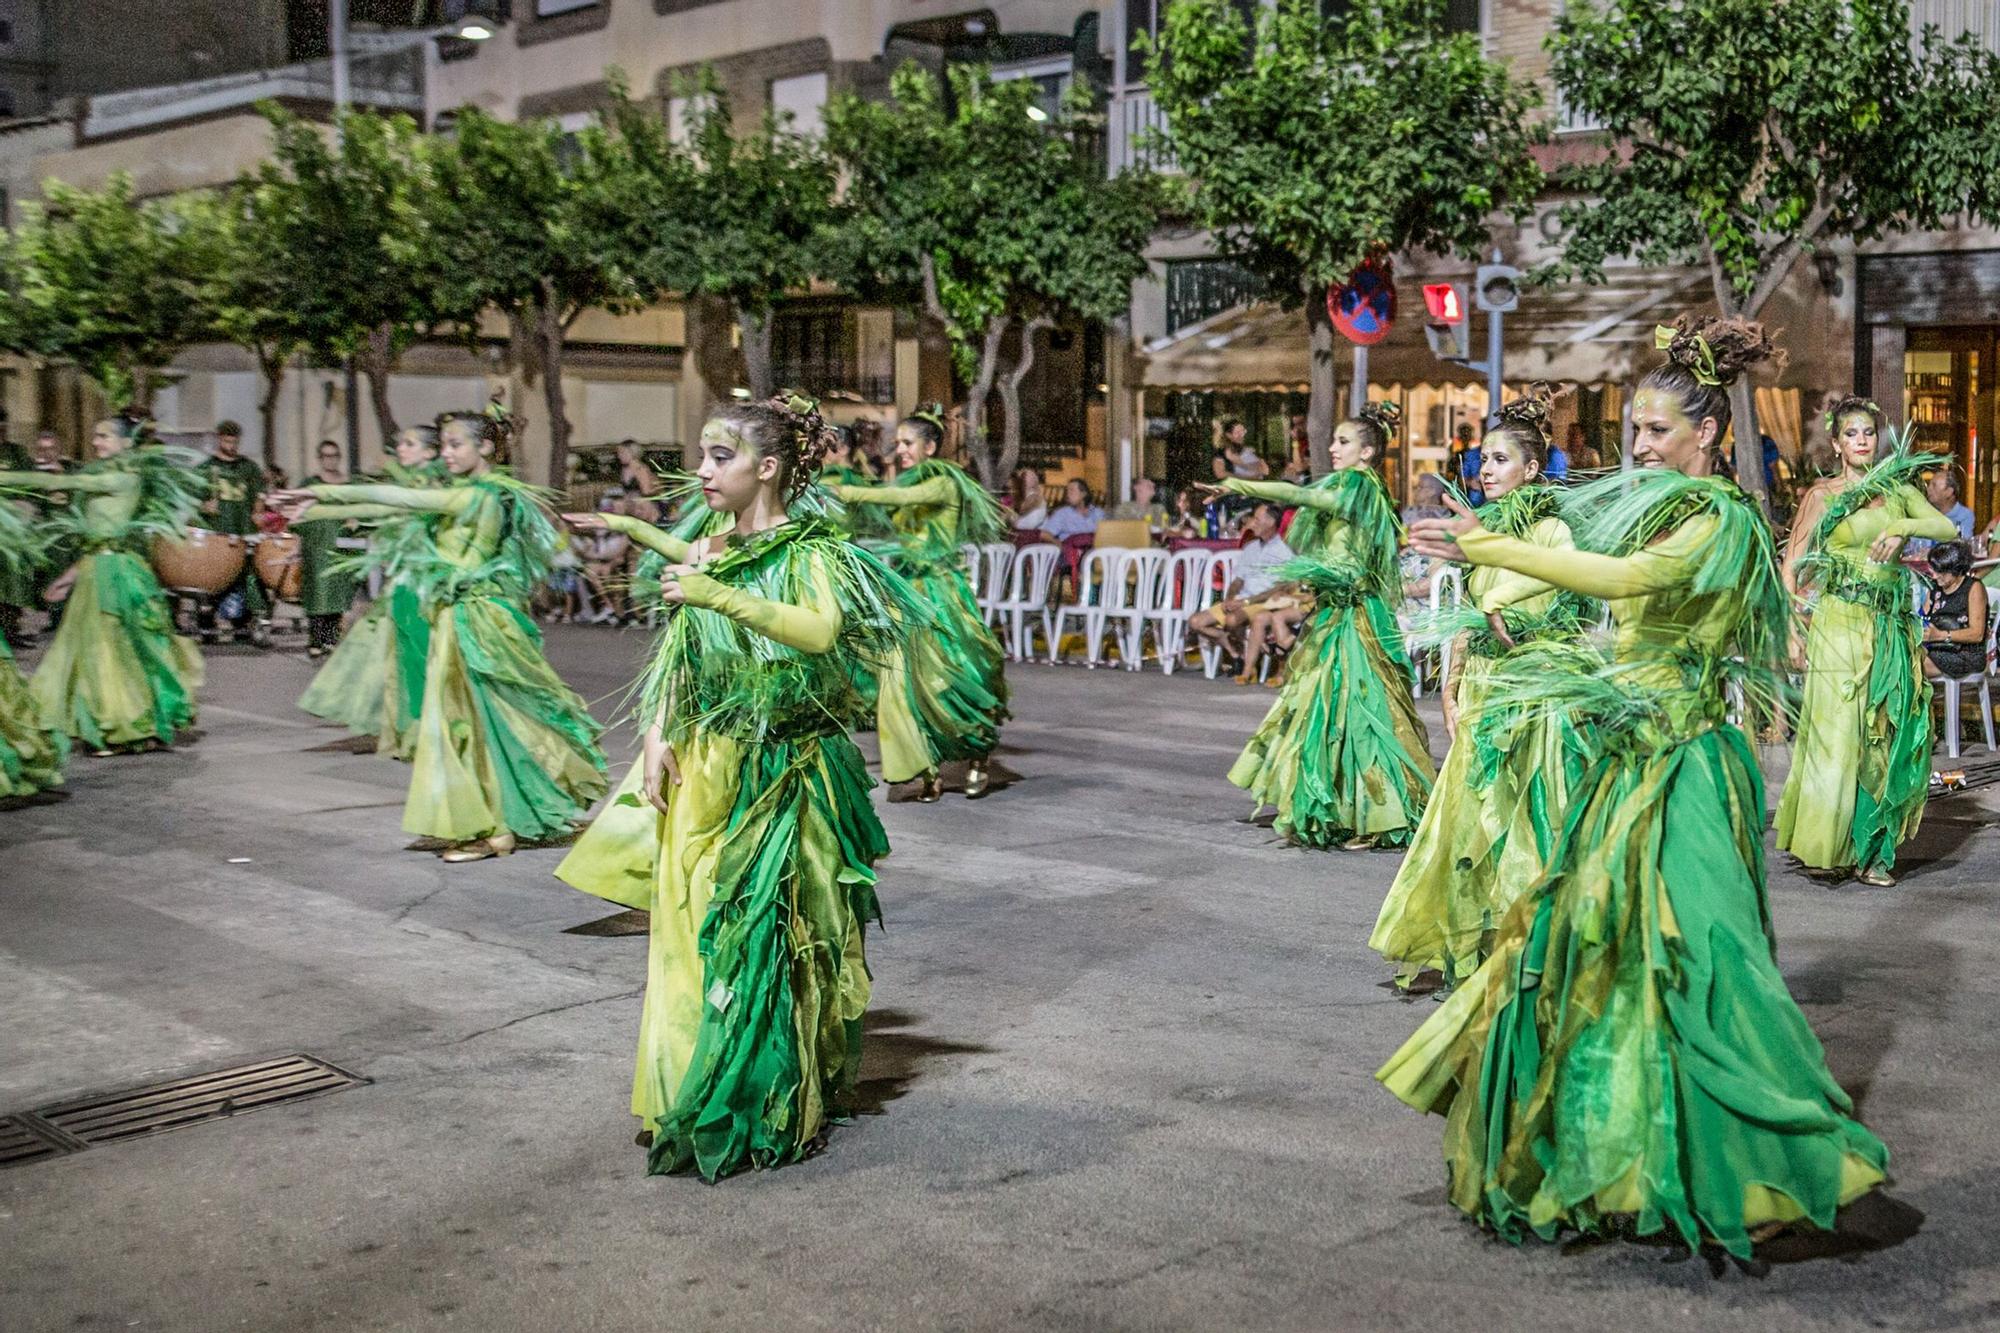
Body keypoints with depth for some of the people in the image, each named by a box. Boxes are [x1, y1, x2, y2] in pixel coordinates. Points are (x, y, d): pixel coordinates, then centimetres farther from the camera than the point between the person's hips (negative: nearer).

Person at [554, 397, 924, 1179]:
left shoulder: (809, 552, -9)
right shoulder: (705, 550, 10)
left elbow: (822, 629, -29)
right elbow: (677, 654, 15)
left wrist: (718, 595, -34)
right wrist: (657, 739, 4)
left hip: (782, 775, -6)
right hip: (700, 769, 6)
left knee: (770, 934, -2)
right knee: (691, 927, 8)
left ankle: (778, 1107, 10)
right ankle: (694, 1100, 20)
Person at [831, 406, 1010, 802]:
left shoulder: (944, 483, -7)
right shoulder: (909, 484, 17)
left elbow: (902, 497, -24)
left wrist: (847, 494, -27)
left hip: (938, 592, -7)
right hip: (906, 592, 7)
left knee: (946, 679, -7)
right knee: (906, 680, -1)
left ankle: (981, 754, 14)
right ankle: (930, 770, 3)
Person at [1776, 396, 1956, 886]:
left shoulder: (1897, 488, 12)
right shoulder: (1823, 494, 2)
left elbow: (1948, 528, 1)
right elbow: (1791, 567, 0)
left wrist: (1902, 526, -16)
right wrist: (1791, 631, -8)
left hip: (1891, 626, 4)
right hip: (1839, 624, -4)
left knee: (1892, 733, 2)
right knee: (1837, 733, -7)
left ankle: (1873, 849, 11)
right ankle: (1826, 844, 4)